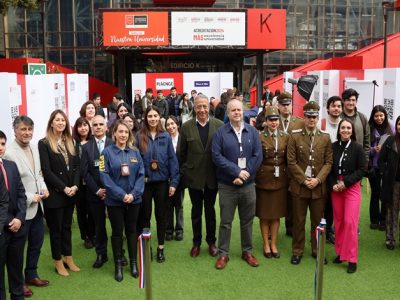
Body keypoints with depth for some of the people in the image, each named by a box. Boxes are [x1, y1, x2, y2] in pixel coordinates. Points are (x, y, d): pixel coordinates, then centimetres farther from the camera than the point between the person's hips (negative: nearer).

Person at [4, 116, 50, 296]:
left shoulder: (34, 147, 4)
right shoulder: (10, 153, -19)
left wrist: (43, 187, -2)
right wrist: (30, 198, -19)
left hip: (37, 206, 7)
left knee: (37, 243, 20)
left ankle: (31, 275, 38)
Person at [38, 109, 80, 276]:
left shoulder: (70, 142, 9)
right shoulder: (44, 143, -9)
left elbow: (77, 166, 6)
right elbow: (46, 171, -14)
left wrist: (75, 186, -8)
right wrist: (63, 188, -16)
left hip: (71, 192, 5)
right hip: (54, 194, -5)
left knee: (66, 226, 15)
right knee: (55, 228, 7)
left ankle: (68, 258, 26)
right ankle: (58, 262, 19)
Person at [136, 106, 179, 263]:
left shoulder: (166, 137, -2)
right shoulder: (139, 136, -3)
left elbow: (172, 160, -2)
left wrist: (174, 182, -6)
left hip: (162, 181, 1)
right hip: (145, 181, 0)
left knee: (161, 214, 10)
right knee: (145, 215, 11)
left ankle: (160, 248, 23)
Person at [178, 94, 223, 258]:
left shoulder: (219, 125, -6)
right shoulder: (186, 127, -4)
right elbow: (181, 153, 1)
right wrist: (183, 172, 2)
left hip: (212, 176, 0)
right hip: (193, 176, 0)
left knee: (210, 209, 13)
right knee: (196, 210, 14)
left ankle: (211, 242, 29)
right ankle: (196, 242, 28)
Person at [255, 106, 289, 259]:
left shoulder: (285, 137, 5)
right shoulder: (259, 137, -7)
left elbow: (288, 159, 9)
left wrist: (288, 177, 5)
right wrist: (255, 178, -10)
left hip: (280, 180, 3)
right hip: (263, 180, -3)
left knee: (276, 214, 10)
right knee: (264, 215, 7)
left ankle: (274, 245, 23)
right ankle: (266, 245, 21)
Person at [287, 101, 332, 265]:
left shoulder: (325, 138, 5)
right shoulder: (294, 136, -1)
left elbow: (328, 162, 2)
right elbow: (291, 162, -5)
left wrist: (318, 179, -11)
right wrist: (304, 180, -12)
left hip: (318, 187, 2)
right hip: (299, 186, -1)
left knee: (318, 221, 10)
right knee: (298, 221, 7)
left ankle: (316, 250, 25)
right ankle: (297, 251, 19)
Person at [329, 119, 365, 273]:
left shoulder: (357, 148, -5)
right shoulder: (333, 147, 0)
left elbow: (361, 170, -5)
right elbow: (330, 168, 5)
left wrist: (345, 182, -13)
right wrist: (333, 184, -9)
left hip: (352, 188, -2)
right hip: (335, 188, 3)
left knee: (350, 222, -8)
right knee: (338, 221, 7)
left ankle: (352, 258, 1)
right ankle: (340, 252, 22)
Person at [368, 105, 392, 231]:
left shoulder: (390, 129, 2)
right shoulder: (369, 129, -4)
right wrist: (374, 150, -18)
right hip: (374, 166, -1)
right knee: (375, 193, 8)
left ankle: (383, 220, 17)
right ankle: (374, 220, 20)